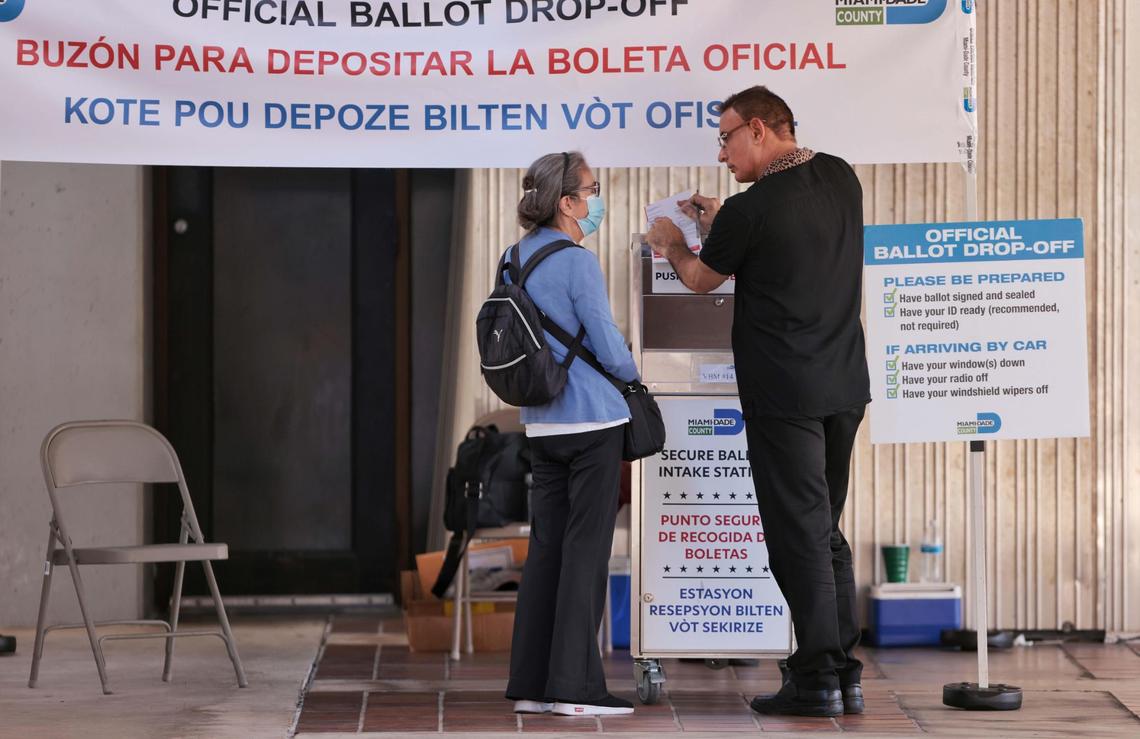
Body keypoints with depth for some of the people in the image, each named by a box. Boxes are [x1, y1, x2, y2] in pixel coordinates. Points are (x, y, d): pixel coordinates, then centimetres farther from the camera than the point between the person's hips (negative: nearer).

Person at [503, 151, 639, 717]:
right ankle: (574, 685, -4)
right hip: (592, 419, -7)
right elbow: (609, 347, -13)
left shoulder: (517, 259, 9)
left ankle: (531, 682, 10)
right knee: (585, 549, -4)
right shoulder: (578, 263, -15)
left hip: (541, 425, 8)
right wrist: (632, 374, 8)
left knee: (546, 547, 9)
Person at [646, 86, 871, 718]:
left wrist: (672, 244, 23)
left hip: (784, 395, -7)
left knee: (799, 534, -3)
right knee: (826, 531, 14)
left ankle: (817, 678, -2)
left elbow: (701, 279, 3)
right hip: (845, 386, 7)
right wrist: (720, 226, 25)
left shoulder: (750, 210, -15)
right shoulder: (841, 179, 6)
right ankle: (844, 672, 15)